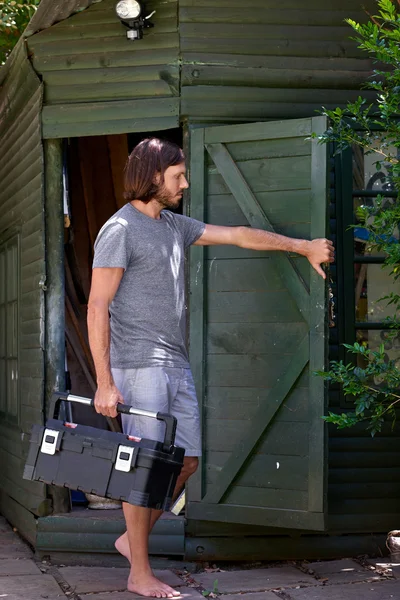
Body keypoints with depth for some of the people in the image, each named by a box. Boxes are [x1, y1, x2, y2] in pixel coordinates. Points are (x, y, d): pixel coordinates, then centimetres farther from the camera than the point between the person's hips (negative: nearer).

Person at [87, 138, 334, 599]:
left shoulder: (173, 225, 15)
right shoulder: (119, 230, -9)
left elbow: (238, 235, 22)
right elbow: (97, 309, -12)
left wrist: (304, 246, 24)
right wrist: (104, 383, -17)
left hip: (176, 364, 8)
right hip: (138, 365, -8)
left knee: (186, 460, 8)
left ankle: (132, 538, 24)